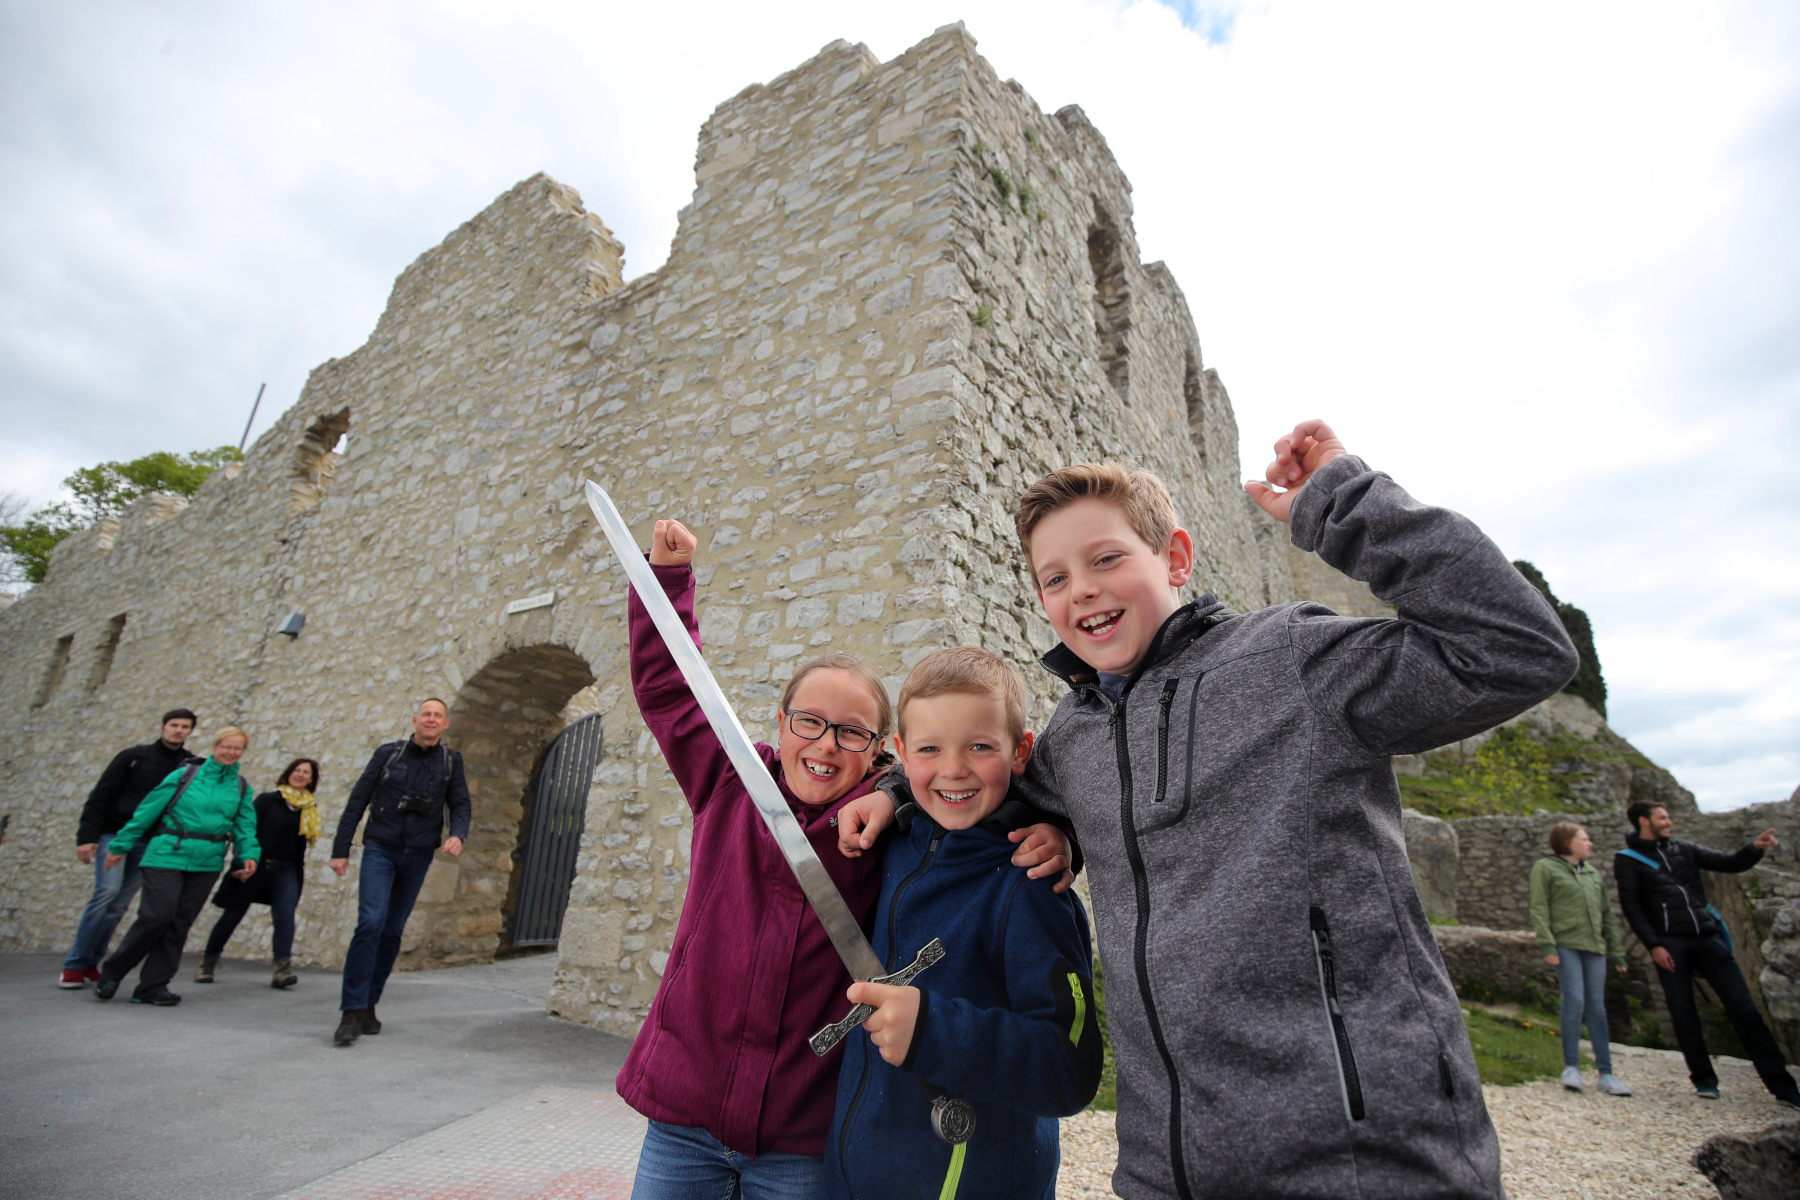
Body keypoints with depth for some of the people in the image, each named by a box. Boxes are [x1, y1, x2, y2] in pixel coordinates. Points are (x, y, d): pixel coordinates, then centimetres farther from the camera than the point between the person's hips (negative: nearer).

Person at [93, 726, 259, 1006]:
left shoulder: (241, 788, 9)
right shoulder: (185, 775, 0)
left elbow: (245, 826, 6)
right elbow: (147, 811, 4)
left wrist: (249, 854, -9)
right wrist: (120, 846, 4)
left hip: (207, 864, 3)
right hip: (167, 855, -3)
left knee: (180, 925, 6)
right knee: (157, 915, -9)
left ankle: (153, 986, 17)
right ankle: (112, 972, 15)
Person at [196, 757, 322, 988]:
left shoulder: (310, 808, 8)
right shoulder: (267, 800, -4)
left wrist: (300, 871, 11)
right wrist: (243, 864, -17)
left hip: (286, 869, 2)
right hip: (256, 866, -2)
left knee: (286, 912, -15)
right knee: (233, 915, 9)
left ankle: (283, 968, -18)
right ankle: (208, 962, 33)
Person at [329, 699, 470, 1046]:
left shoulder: (451, 761, 4)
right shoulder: (388, 753, 1)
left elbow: (460, 805, 2)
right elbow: (357, 801, 3)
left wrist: (457, 835, -18)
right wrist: (340, 850, 0)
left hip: (418, 855, 2)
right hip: (380, 849, -2)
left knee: (393, 932, 8)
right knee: (371, 922, -16)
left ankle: (369, 1006, 21)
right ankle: (351, 1012, -10)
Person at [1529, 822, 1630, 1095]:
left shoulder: (1593, 874, 20)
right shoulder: (1545, 868, 2)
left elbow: (1607, 915, 22)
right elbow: (1539, 909, -4)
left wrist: (1616, 952, 16)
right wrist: (1547, 945, -12)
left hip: (1594, 946, 5)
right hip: (1566, 945, -5)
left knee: (1597, 1006, 5)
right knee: (1575, 1001, -12)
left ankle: (1606, 1075, 10)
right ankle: (1571, 1067, 0)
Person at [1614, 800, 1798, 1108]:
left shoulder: (1684, 850, 17)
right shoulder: (1627, 860, 2)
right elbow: (1631, 907, -4)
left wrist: (1754, 849, -9)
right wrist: (1653, 946, -11)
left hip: (1708, 938, 4)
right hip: (1670, 944, -4)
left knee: (1744, 1009, 1)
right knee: (1684, 1015, 1)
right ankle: (1704, 1080, 14)